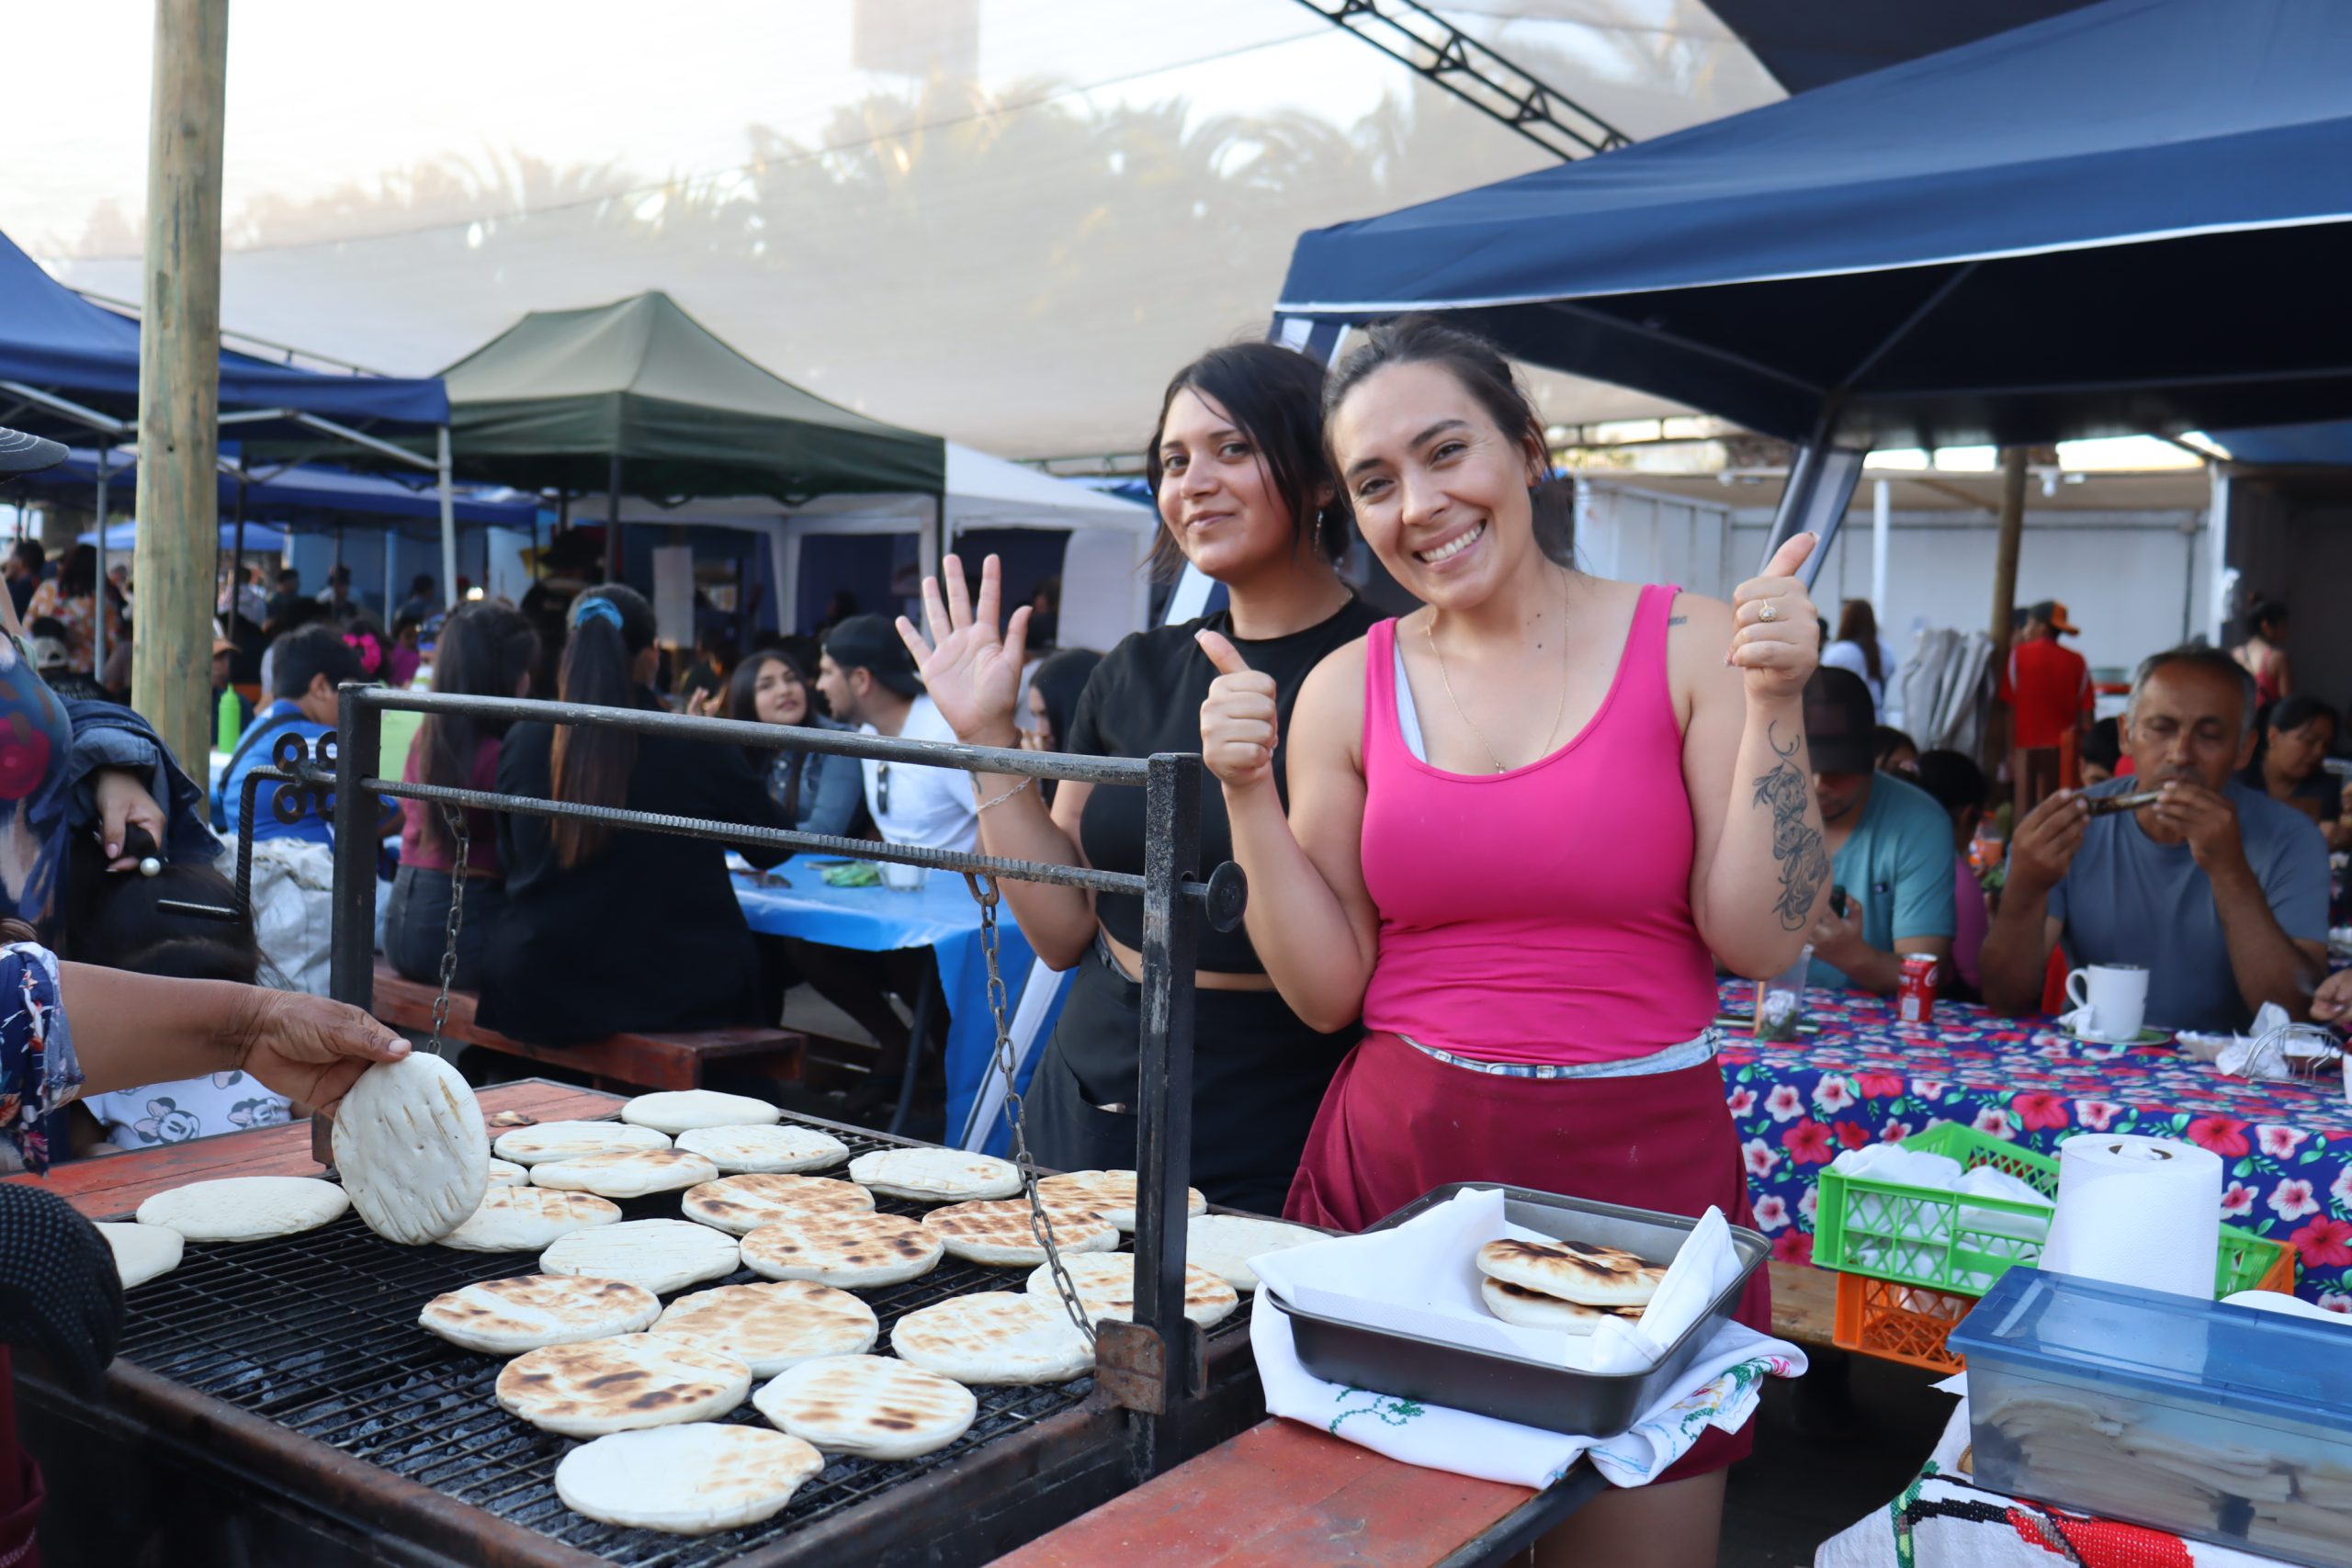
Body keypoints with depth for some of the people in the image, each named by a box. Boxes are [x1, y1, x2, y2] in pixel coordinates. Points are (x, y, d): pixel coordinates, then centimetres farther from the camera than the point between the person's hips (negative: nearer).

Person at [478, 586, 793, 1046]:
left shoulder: (522, 742, -4)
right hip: (679, 993, -3)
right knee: (770, 961, 24)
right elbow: (771, 848, 5)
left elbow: (510, 859, 12)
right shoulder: (701, 747, -12)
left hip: (538, 995, 4)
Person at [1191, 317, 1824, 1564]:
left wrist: (1774, 707, -16)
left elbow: (1760, 941, -7)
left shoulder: (1686, 644, -4)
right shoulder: (1346, 691, 1)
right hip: (1397, 1163, 2)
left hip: (1640, 1167, -1)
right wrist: (1249, 795, -10)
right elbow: (1326, 991, 0)